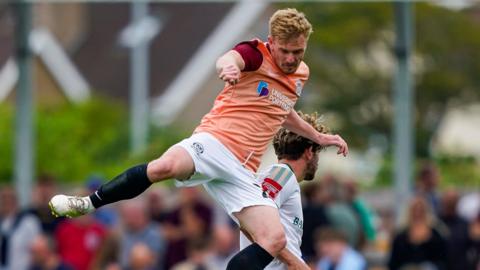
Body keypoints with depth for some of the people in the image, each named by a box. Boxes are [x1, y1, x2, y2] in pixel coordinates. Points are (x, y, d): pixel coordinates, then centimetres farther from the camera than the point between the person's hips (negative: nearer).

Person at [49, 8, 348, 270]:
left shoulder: (300, 74, 20)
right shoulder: (257, 54, -1)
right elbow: (228, 59, -28)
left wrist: (317, 137, 44)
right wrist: (228, 65, -51)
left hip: (242, 171, 6)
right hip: (215, 141, -6)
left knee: (275, 240, -11)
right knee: (166, 165, -38)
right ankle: (90, 204, -20)